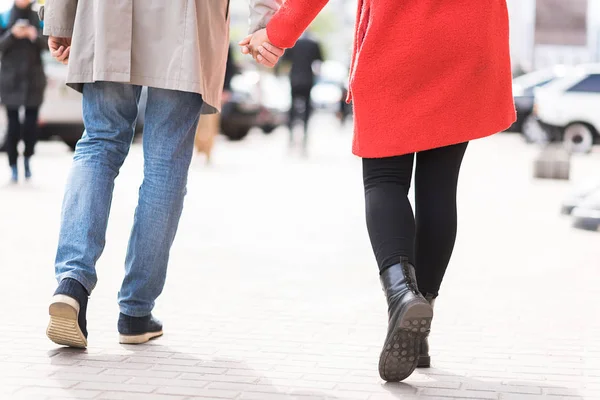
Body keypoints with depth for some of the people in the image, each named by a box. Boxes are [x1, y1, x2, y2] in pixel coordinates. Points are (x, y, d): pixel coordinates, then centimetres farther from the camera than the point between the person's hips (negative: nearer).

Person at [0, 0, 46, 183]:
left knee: (31, 123, -3)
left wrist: (36, 36, -19)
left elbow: (46, 45, 1)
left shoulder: (38, 18, 6)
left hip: (33, 79, 1)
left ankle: (28, 158, 21)